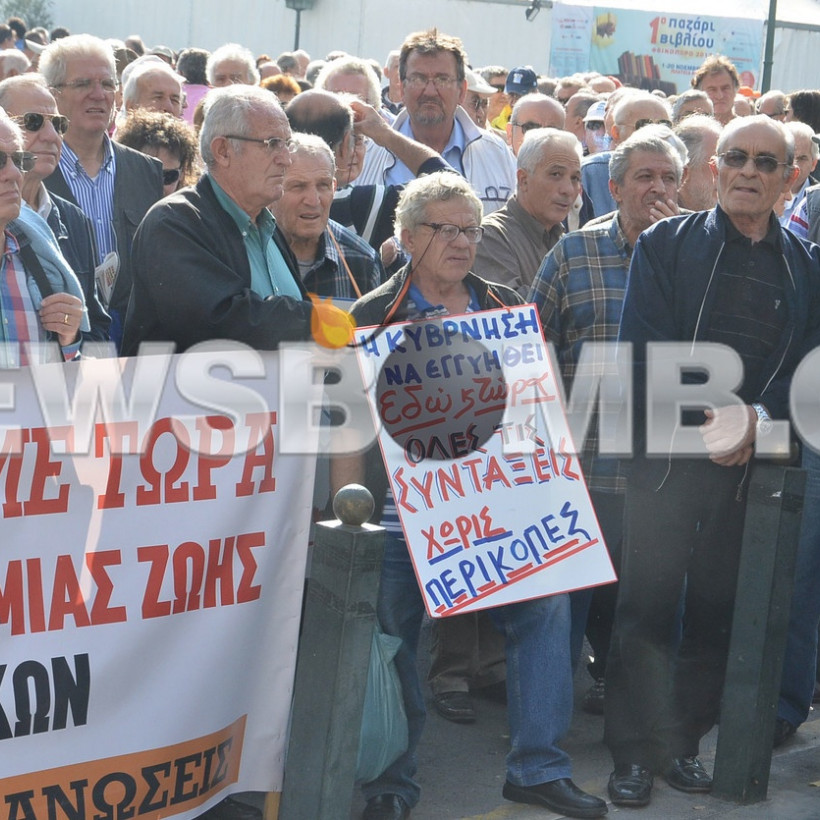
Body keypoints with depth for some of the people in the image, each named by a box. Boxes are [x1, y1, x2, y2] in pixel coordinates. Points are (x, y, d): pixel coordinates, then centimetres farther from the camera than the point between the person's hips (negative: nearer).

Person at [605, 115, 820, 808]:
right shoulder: (667, 245, 2)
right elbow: (645, 353, -7)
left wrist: (758, 419, -14)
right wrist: (707, 422, -17)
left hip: (755, 464, 2)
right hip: (669, 457, -2)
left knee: (718, 609, 9)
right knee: (647, 606, 0)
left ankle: (684, 742, 23)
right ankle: (633, 751, 11)